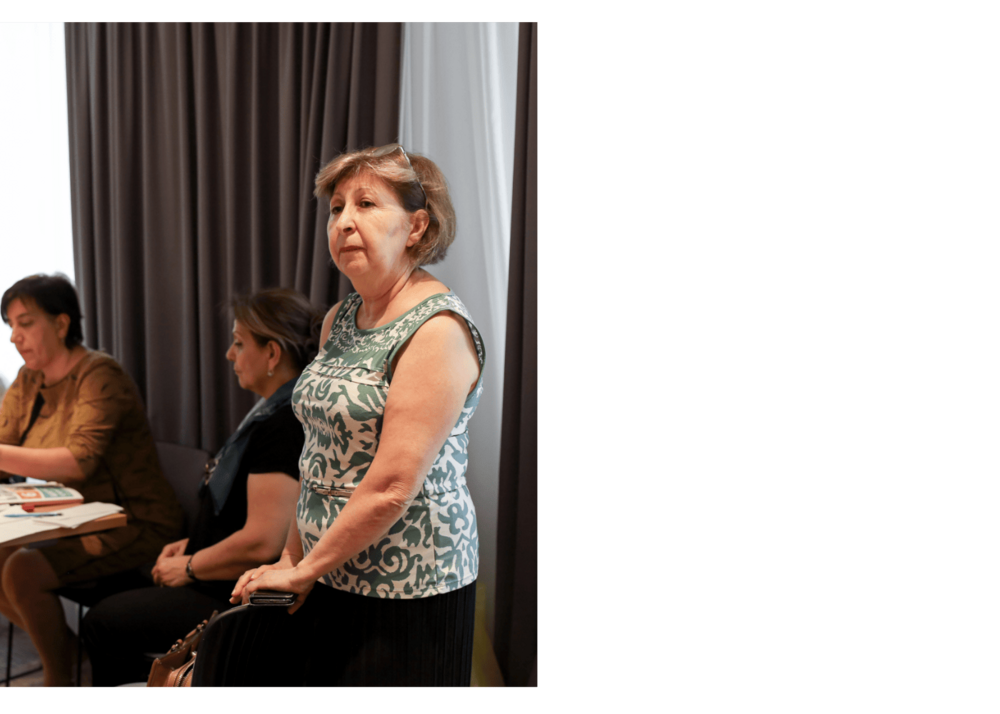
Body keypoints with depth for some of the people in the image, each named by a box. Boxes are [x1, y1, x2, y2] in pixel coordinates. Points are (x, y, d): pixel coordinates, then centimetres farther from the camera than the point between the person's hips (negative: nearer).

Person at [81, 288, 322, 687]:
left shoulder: (284, 425, -25)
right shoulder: (276, 412, 9)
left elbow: (262, 542, -29)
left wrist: (190, 567, -13)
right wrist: (192, 545, 9)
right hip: (237, 589, 10)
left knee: (101, 624, -3)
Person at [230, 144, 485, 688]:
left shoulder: (438, 329, -18)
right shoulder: (340, 319, 8)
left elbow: (391, 489, -21)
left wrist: (304, 571, -12)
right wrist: (291, 557, 10)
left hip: (404, 593, -7)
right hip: (328, 579, 7)